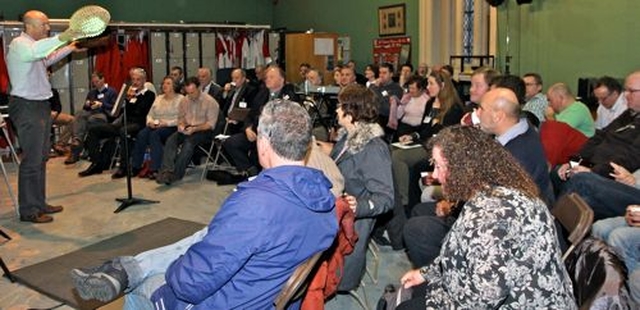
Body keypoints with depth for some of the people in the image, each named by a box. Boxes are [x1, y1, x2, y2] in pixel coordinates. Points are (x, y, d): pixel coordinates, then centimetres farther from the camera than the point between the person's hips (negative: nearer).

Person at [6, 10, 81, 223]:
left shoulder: (33, 45, 16)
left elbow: (46, 59, 39)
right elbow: (35, 51, -39)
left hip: (41, 106, 10)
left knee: (41, 159, 15)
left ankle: (39, 204, 25)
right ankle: (28, 211, 1)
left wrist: (68, 49, 32)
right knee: (31, 161, -7)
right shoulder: (19, 44, -13)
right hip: (27, 107, -10)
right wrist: (61, 38, -52)